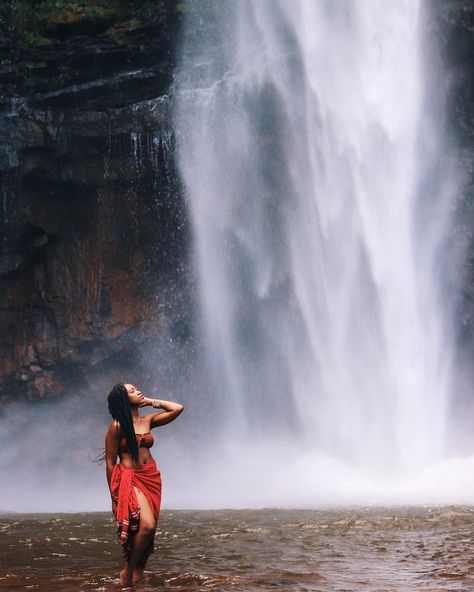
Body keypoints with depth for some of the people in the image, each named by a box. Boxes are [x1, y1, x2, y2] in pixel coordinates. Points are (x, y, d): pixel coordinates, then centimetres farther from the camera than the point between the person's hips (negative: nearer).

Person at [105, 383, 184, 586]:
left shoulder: (147, 421, 9)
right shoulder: (117, 426, -7)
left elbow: (177, 408, 11)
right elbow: (110, 462, -5)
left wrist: (150, 401, 8)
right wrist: (114, 496, -6)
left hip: (152, 478, 6)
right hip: (130, 479, -6)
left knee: (147, 529, 4)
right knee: (147, 526, -22)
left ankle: (137, 572, 12)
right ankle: (128, 571, -5)